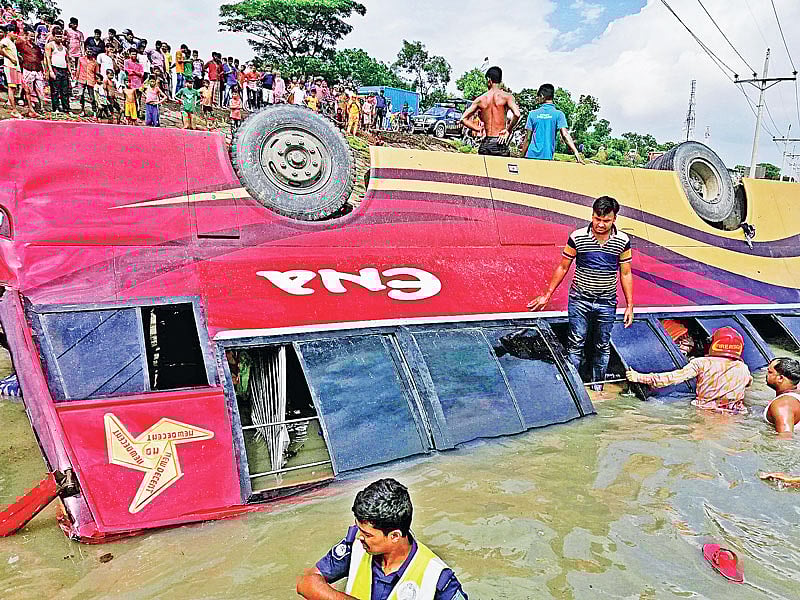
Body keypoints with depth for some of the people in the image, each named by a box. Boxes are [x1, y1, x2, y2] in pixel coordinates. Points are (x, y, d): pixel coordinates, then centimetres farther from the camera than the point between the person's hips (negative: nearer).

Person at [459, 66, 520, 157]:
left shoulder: (480, 99, 8)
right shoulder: (506, 96, -2)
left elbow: (463, 119, 7)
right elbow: (516, 114, -19)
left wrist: (478, 129, 11)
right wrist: (508, 130, -5)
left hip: (485, 143, 3)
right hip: (500, 143, -3)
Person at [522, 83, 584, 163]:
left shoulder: (532, 114, 4)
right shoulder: (558, 114, 0)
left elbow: (527, 138, 4)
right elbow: (565, 134, -12)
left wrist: (522, 156, 11)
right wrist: (576, 153, -16)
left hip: (531, 155, 1)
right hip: (547, 156, -1)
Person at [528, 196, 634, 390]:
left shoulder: (623, 241, -5)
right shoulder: (577, 237, -10)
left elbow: (626, 274, 4)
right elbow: (562, 267, 0)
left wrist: (630, 305, 3)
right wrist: (547, 295, 3)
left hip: (607, 303, 2)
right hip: (579, 301, -2)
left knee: (603, 346, 13)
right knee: (576, 344, 2)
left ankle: (598, 382, 30)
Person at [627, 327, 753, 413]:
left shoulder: (702, 363, -3)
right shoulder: (743, 369, 8)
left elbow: (674, 377, -11)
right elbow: (750, 382, 32)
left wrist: (640, 377, -8)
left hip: (704, 411, -2)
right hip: (735, 416, 3)